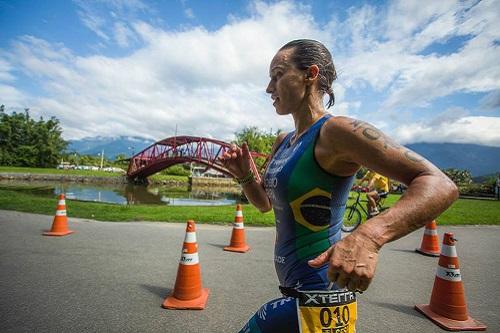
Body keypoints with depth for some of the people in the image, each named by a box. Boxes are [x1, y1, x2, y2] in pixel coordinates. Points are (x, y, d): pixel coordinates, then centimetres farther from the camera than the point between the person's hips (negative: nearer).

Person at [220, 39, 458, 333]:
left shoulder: (336, 131, -18)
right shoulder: (283, 142, 7)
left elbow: (441, 186, -23)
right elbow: (265, 203, 15)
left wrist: (369, 236, -39)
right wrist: (244, 175, -4)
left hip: (314, 293, -8)